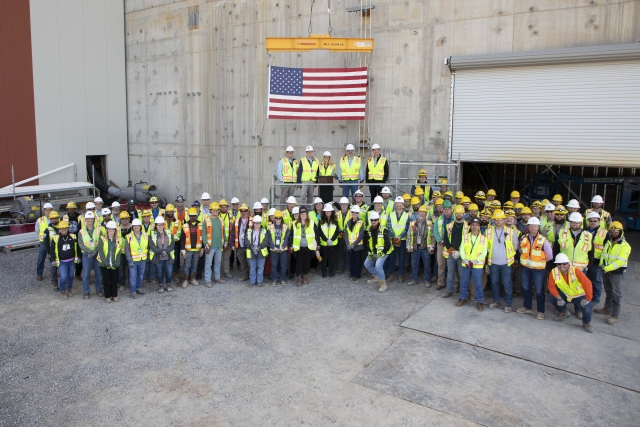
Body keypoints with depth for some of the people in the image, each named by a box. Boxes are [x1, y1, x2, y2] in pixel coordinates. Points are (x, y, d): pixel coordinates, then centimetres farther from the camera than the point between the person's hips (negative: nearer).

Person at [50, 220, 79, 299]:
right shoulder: (55, 237, -7)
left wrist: (77, 257, 10)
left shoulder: (72, 236, 0)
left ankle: (69, 289, 33)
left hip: (72, 260, 3)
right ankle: (62, 292, 10)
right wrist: (53, 260, -3)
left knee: (71, 276, 13)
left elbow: (77, 247, 11)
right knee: (63, 277, -11)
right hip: (61, 261, -3)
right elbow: (52, 249, 0)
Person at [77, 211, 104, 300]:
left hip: (97, 254, 0)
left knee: (99, 273, 6)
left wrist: (95, 252, -16)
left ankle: (99, 290, 21)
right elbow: (81, 244, -3)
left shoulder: (99, 229, 2)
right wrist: (90, 251, -16)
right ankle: (86, 292, 10)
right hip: (86, 255, 0)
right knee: (85, 274, -1)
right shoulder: (81, 231, 4)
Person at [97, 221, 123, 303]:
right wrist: (106, 263, -15)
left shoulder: (119, 239, 3)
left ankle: (114, 296, 17)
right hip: (104, 264, -2)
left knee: (114, 280, 5)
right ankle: (107, 296, 15)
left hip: (114, 265, 2)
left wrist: (115, 263, -9)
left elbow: (119, 253, 1)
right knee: (106, 280, 5)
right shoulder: (102, 239, -3)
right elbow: (100, 251, -8)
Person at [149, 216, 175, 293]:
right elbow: (152, 246, -10)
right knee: (159, 272, 9)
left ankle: (168, 284, 23)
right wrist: (160, 252, -20)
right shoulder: (152, 234, -2)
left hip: (168, 257, 1)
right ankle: (161, 285, 27)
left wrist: (166, 251, -17)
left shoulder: (169, 233, 5)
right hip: (157, 257, -1)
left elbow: (172, 243, -2)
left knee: (169, 271, 1)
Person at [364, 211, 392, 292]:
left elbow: (388, 244, -23)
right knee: (367, 264, 16)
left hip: (383, 252, -8)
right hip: (374, 252, 8)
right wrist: (370, 252, 5)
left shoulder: (383, 230, -22)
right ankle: (376, 277, 36)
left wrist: (382, 253, -20)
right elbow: (369, 242, 12)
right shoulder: (370, 230, 1)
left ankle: (383, 284, -13)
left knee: (378, 265, -26)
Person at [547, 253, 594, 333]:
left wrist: (587, 299, -29)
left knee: (587, 309, -28)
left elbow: (587, 284, -31)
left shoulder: (576, 271, -29)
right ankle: (563, 312, 11)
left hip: (579, 295, -3)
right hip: (565, 295, 3)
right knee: (550, 296, -20)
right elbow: (552, 287, -15)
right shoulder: (553, 272, -20)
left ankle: (586, 323, 11)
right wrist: (559, 298, -26)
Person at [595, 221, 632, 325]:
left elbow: (620, 261, -22)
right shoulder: (608, 242, 9)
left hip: (616, 272, -7)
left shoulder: (625, 245, -14)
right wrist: (602, 264, -7)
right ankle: (607, 309, 34)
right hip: (606, 271, 7)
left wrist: (607, 268, -24)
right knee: (608, 291, 20)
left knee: (616, 294, -1)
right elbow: (603, 254, 11)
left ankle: (615, 316, 4)